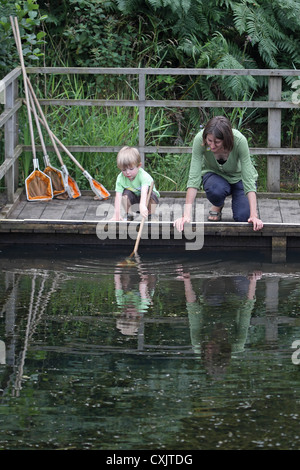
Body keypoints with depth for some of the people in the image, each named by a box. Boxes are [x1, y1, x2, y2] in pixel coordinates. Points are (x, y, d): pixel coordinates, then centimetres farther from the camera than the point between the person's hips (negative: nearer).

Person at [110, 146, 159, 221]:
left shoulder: (144, 176, -35)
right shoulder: (121, 178, -23)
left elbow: (144, 191, -51)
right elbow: (118, 196, -28)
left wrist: (142, 205, -69)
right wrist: (117, 214, -38)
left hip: (146, 197, -3)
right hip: (134, 196, 3)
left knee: (151, 194, -32)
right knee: (125, 193, -25)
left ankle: (150, 215, -10)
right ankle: (129, 215, -5)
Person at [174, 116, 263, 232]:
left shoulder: (240, 141, -35)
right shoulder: (200, 139, -33)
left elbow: (248, 179, -35)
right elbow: (194, 177, -34)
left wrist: (254, 216, -42)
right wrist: (186, 215, -41)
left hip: (238, 176, -1)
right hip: (215, 174, 1)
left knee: (243, 217, -22)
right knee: (215, 189, -35)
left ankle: (235, 200, 14)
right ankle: (217, 206, 2)